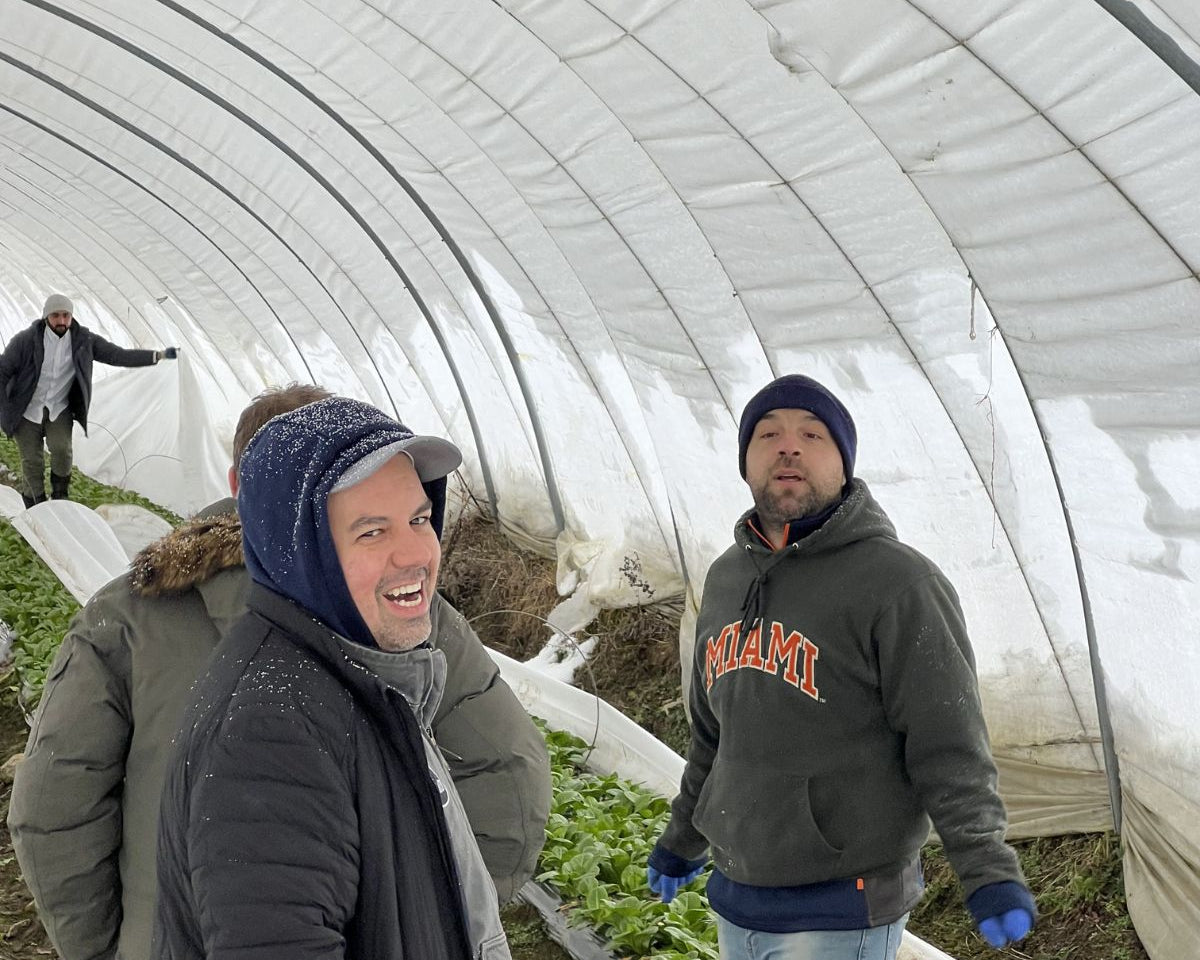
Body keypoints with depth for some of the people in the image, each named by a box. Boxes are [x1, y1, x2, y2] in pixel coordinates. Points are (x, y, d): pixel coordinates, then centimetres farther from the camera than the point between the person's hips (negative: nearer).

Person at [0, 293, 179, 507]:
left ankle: (60, 496, 7)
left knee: (61, 449, -19)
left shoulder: (83, 340, -10)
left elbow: (118, 355, -9)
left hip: (59, 409, 1)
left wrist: (159, 355, -18)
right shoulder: (26, 340, -18)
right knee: (32, 460, -1)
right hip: (27, 411, -1)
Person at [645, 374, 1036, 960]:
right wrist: (683, 838, 26)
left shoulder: (898, 583, -14)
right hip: (733, 897, 7)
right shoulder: (726, 577, 8)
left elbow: (948, 749, -15)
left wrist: (988, 871, -25)